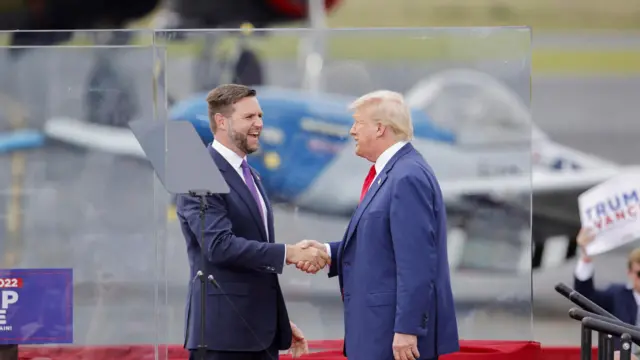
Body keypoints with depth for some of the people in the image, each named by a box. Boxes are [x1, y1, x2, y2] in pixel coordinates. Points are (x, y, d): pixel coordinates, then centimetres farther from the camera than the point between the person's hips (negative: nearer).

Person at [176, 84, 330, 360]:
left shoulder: (251, 177, 19)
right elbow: (220, 245, -24)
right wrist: (287, 254, -24)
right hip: (222, 330, -9)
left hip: (260, 329, 9)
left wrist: (280, 320, 22)